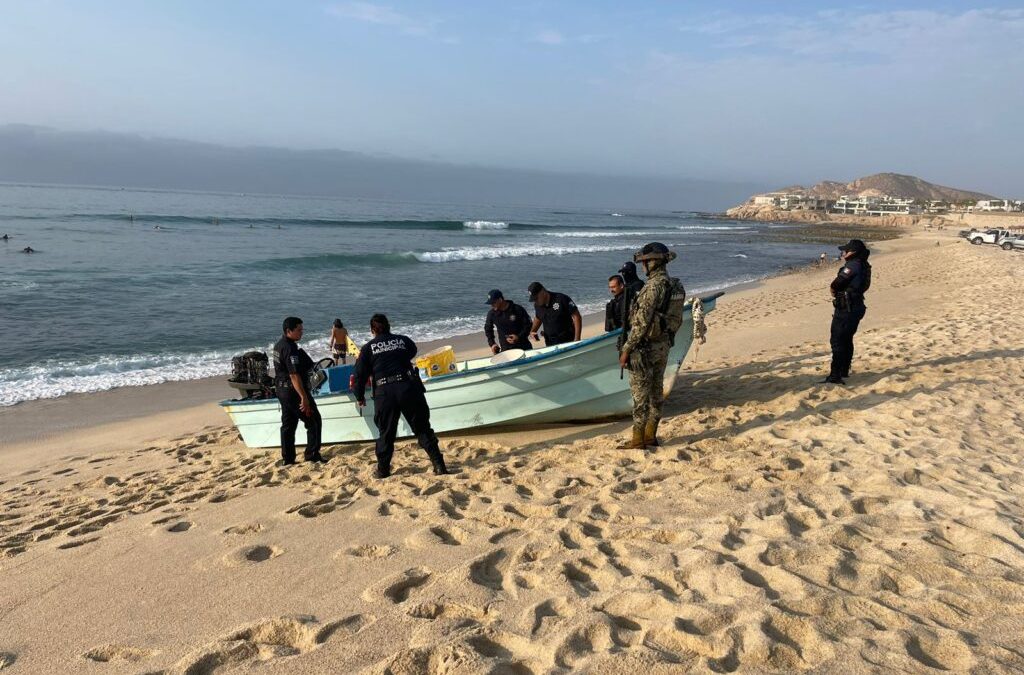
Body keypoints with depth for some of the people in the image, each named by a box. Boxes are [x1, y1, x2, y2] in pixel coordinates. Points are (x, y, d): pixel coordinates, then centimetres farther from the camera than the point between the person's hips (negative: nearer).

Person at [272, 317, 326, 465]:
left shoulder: (278, 345, 11)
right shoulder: (290, 349, -21)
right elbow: (294, 375, -26)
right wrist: (304, 397, -26)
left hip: (281, 390, 10)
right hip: (294, 391, -10)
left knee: (288, 424, 14)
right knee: (314, 421, 2)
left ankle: (287, 458, 18)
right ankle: (312, 454, 5)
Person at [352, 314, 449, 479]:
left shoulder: (368, 348, 7)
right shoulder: (403, 340, 11)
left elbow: (361, 374, 6)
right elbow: (413, 352, 32)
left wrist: (359, 396, 19)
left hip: (384, 393, -1)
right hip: (409, 388, 1)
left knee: (385, 433, 14)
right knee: (422, 428, 6)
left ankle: (383, 469, 18)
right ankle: (439, 465, 2)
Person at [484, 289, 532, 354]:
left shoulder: (517, 309, -12)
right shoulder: (492, 313, -3)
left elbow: (528, 325, -5)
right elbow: (488, 329, 13)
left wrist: (519, 337, -18)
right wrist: (492, 344, 3)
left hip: (523, 346, -1)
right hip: (505, 349, 1)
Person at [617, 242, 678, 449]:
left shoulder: (654, 285, -20)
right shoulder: (671, 284, 10)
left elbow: (641, 321, -23)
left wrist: (627, 348, -18)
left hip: (646, 347, -9)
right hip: (663, 345, 10)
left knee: (640, 394, -3)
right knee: (656, 391, 14)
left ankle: (637, 441, 2)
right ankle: (650, 436, 23)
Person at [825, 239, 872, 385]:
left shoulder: (853, 265, -18)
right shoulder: (862, 265, 14)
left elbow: (836, 284, -18)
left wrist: (833, 290, 3)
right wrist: (837, 291, 0)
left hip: (846, 308, -10)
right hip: (856, 307, 10)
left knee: (837, 341, -9)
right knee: (847, 340, 19)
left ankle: (835, 375, -11)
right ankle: (844, 371, 29)